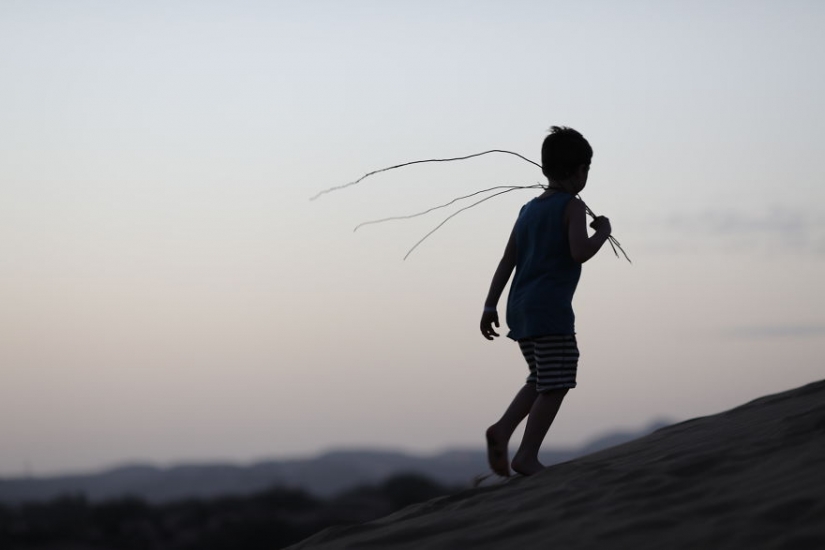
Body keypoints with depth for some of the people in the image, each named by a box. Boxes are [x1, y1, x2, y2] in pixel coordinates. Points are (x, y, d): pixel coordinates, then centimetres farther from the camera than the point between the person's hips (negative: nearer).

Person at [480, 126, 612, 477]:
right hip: (551, 309, -8)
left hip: (521, 309, 8)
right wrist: (602, 232, 0)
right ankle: (527, 456, -10)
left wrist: (490, 306, 14)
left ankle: (502, 430, 0)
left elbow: (507, 261, 14)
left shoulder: (528, 210, 17)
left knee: (542, 381, 19)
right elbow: (579, 252, -18)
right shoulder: (573, 207, -4)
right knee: (555, 386, -4)